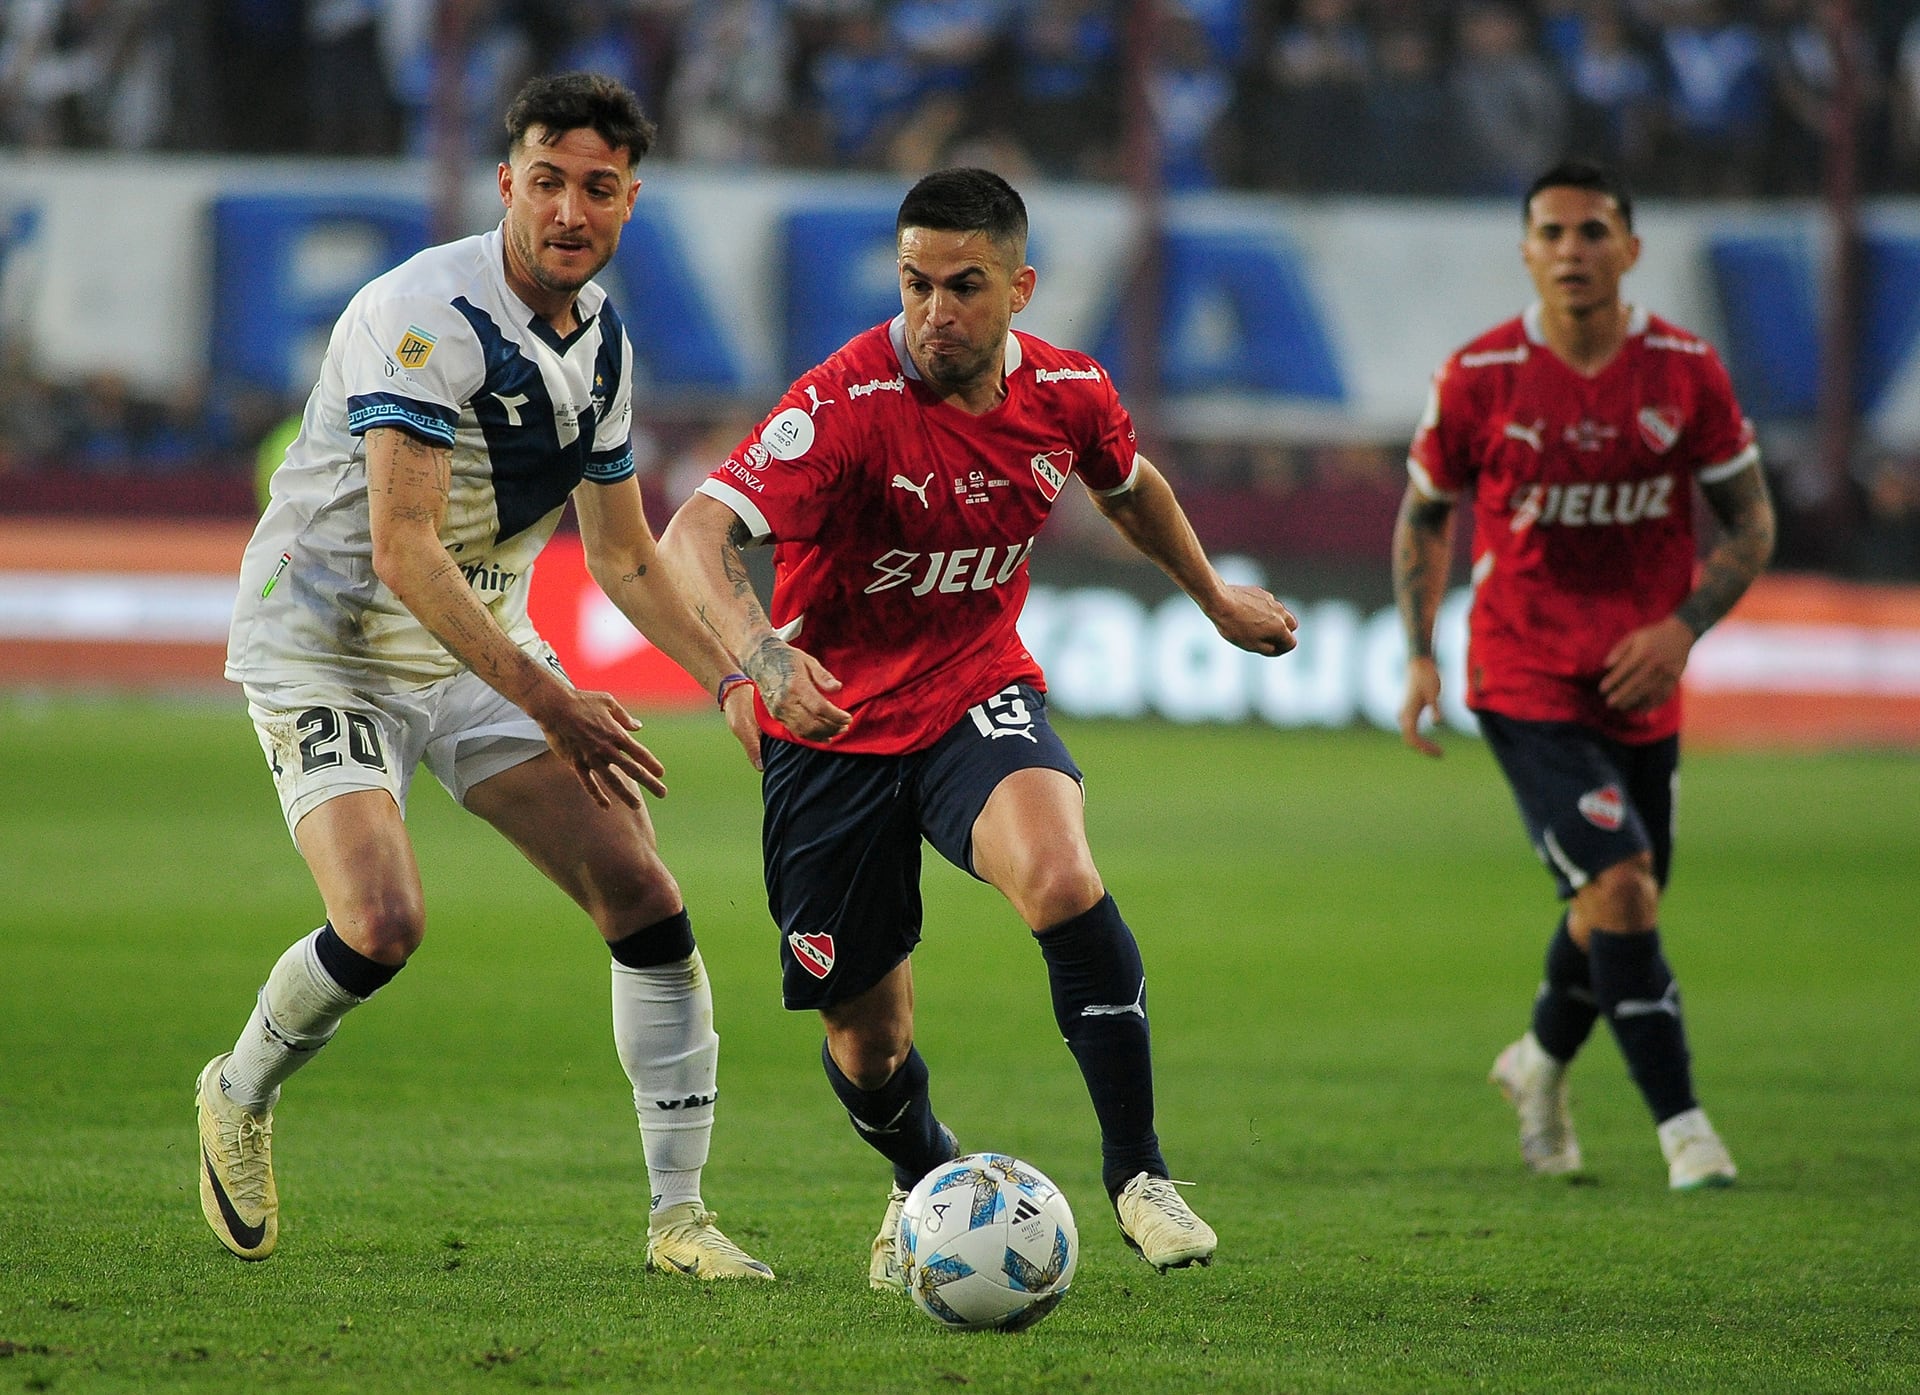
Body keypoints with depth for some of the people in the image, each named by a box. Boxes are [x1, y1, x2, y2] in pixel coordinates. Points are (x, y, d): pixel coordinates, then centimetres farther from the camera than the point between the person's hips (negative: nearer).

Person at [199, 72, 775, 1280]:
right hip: (325, 647, -7)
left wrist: (733, 681, 0)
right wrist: (548, 702, -31)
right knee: (384, 921, -25)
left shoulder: (604, 341, 3)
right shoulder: (424, 315, -23)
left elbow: (625, 559, 15)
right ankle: (240, 1098, 7)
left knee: (644, 898, -6)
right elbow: (402, 551, -28)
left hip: (482, 649, 7)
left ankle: (680, 1214, 2)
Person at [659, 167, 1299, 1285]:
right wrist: (763, 655, -53)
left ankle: (1137, 1170, -18)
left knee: (1060, 875, -31)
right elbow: (695, 537, -35)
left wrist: (1216, 598, 32)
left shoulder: (1067, 392, -7)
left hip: (980, 694, 2)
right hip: (837, 723, -2)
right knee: (868, 1041, 7)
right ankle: (924, 1175, 43)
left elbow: (1129, 485, 18)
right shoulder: (849, 405, -24)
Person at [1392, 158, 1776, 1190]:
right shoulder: (1479, 378, -8)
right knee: (1620, 882, -19)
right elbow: (1425, 515, 6)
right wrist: (1419, 655, -2)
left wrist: (1682, 627, -11)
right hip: (1523, 685, -3)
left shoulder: (1686, 373, -5)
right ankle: (1681, 1125, -13)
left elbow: (1750, 523, 3)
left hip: (1641, 687, 3)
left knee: (1613, 904, 15)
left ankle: (1541, 1063, 45)